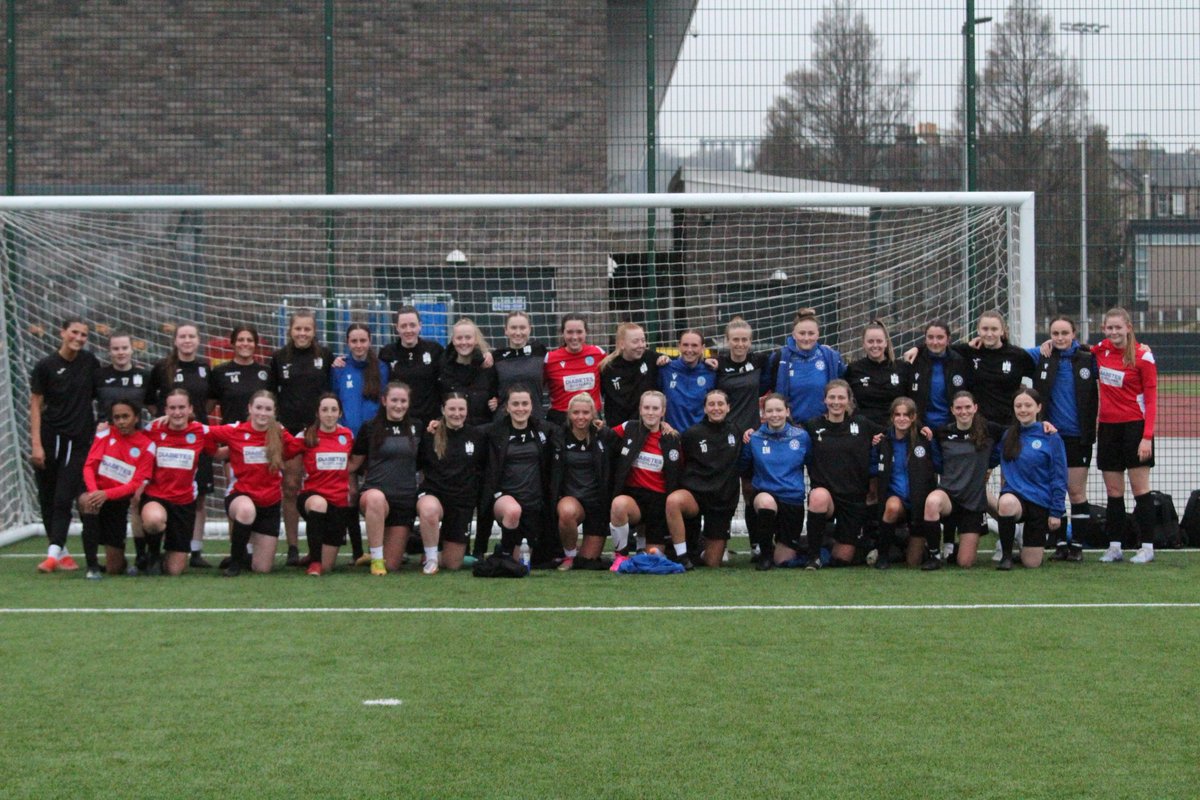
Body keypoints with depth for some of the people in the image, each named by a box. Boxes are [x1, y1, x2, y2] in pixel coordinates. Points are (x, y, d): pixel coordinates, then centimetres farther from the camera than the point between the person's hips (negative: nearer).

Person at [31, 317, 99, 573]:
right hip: (50, 439, 0)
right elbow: (35, 406, -2)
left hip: (78, 442, 0)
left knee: (64, 499, -8)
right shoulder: (45, 366, -2)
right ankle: (61, 552, 16)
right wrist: (36, 444, -8)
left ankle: (53, 553, -10)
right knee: (47, 499, 5)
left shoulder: (90, 362, 4)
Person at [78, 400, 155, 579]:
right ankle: (92, 566, -31)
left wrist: (106, 494, -27)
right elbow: (89, 466, -8)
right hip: (96, 493, 0)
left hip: (119, 503, 0)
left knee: (115, 569, -3)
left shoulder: (147, 446, -6)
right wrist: (93, 491, -29)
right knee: (87, 501, -40)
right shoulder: (104, 435, -2)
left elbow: (136, 484, -11)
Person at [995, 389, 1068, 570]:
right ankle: (1006, 555, -17)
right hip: (1014, 494, 1)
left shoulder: (1051, 438, -4)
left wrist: (1056, 512, -6)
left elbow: (1059, 479, -3)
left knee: (1032, 563, -1)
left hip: (1040, 502, -1)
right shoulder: (1007, 436, 6)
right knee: (1006, 503, -38)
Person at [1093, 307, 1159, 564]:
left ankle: (1147, 546, 2)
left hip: (1134, 426, -5)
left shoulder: (1142, 355, -9)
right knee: (1113, 492, 6)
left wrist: (1147, 437, -17)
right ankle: (1114, 546, 10)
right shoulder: (1101, 350, 5)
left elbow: (1151, 399, -10)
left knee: (1140, 488, -2)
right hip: (1107, 427, 5)